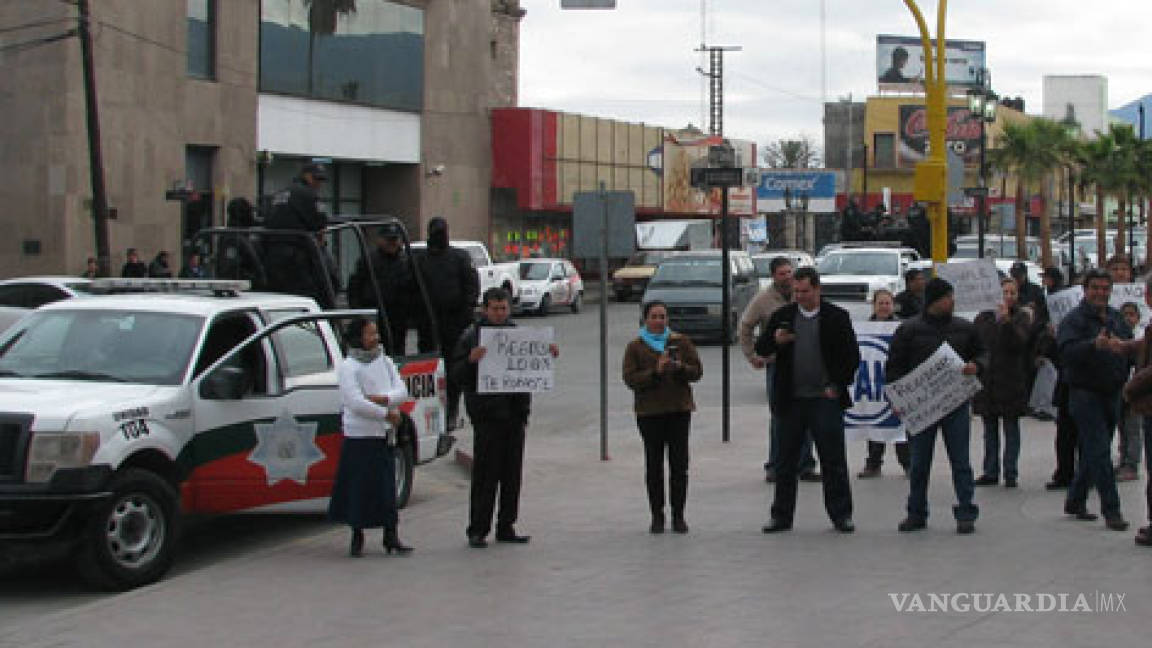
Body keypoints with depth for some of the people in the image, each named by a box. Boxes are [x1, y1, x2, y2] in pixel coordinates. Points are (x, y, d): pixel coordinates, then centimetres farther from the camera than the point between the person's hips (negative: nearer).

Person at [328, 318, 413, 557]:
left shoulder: (385, 362, 13)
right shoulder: (348, 367, -6)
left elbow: (402, 392, 5)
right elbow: (355, 403, -16)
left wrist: (382, 399, -15)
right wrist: (387, 414, -13)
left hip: (385, 434, 5)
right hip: (359, 435, -5)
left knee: (387, 486, 5)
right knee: (359, 486, -3)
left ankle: (391, 536, 8)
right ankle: (357, 537, 7)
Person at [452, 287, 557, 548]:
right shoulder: (472, 336, -3)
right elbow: (457, 375, -6)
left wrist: (548, 354, 4)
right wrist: (471, 360, -26)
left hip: (515, 414, 6)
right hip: (487, 416, -5)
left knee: (512, 474, 8)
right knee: (485, 475, -5)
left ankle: (506, 527, 17)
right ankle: (477, 530, 0)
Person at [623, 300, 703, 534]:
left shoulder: (681, 342, 9)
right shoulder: (635, 347, 4)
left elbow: (697, 371, 6)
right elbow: (630, 379, -6)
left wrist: (680, 367, -15)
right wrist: (655, 371, -19)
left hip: (679, 409, 1)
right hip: (649, 412, -1)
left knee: (679, 463, -1)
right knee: (654, 464, 2)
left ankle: (678, 515, 6)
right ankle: (657, 516, 10)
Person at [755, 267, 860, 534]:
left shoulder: (837, 317, 1)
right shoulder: (782, 316, 7)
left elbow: (852, 356, 3)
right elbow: (761, 349, 7)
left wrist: (837, 386, -5)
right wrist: (775, 341, -14)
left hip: (826, 399, -3)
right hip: (791, 400, 3)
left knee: (834, 461, 0)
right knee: (785, 460, 7)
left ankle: (841, 514, 8)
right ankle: (781, 515, 15)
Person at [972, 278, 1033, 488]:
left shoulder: (1021, 317, -1)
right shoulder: (983, 318, 7)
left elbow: (1021, 342, -17)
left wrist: (1006, 321, -27)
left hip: (1011, 381, -3)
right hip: (986, 379, 3)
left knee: (1011, 427, 0)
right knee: (990, 428, 9)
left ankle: (1011, 473, 3)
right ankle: (990, 472, 15)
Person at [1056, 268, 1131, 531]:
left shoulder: (1117, 319, 14)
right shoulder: (1073, 320, -8)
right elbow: (1067, 351, -25)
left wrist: (1123, 347, -5)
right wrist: (1095, 345, -38)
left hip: (1111, 394, 7)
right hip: (1085, 393, -7)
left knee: (1093, 452, 14)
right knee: (1099, 451, -10)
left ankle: (1075, 501, 28)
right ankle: (1111, 510, -9)